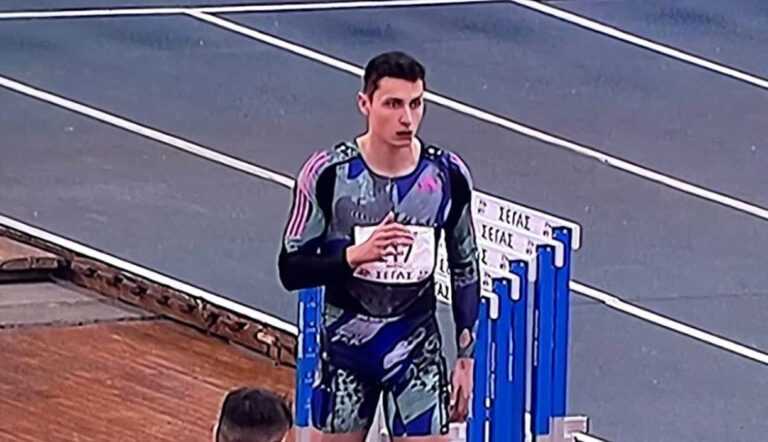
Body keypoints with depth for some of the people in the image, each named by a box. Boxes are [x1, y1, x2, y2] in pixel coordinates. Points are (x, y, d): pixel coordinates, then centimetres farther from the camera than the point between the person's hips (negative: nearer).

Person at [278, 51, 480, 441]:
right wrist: (355, 255, -26)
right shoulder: (328, 174, -12)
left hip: (417, 350, 1)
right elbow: (291, 269, -9)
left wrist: (466, 357, 6)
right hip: (345, 346, -1)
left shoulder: (448, 176, -5)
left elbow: (465, 272, 7)